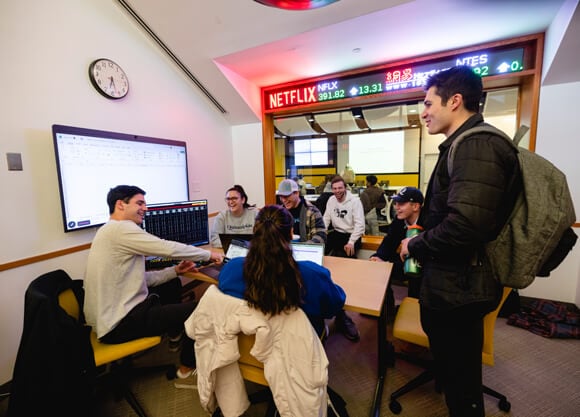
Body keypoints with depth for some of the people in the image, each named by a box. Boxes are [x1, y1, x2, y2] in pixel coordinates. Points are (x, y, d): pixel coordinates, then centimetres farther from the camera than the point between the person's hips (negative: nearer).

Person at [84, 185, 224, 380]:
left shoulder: (113, 231, 11)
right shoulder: (121, 228, -20)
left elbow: (139, 279, 11)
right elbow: (168, 248, -22)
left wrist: (175, 270, 4)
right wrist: (208, 254, -8)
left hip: (113, 313, 11)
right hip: (118, 324, -10)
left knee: (173, 283, 23)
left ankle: (175, 334, 41)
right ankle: (188, 366, 15)